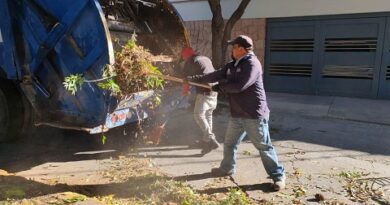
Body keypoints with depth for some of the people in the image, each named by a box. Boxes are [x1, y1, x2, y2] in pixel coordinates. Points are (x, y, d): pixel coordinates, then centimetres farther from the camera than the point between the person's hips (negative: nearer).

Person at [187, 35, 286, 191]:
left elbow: (239, 86, -24)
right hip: (237, 114, 9)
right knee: (229, 143, 19)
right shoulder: (232, 65, 11)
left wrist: (220, 87, -9)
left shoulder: (252, 64, -16)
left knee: (263, 146, 0)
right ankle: (227, 168, 39)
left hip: (254, 114, -8)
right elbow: (215, 76, 12)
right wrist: (193, 79, 9)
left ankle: (278, 175, 15)